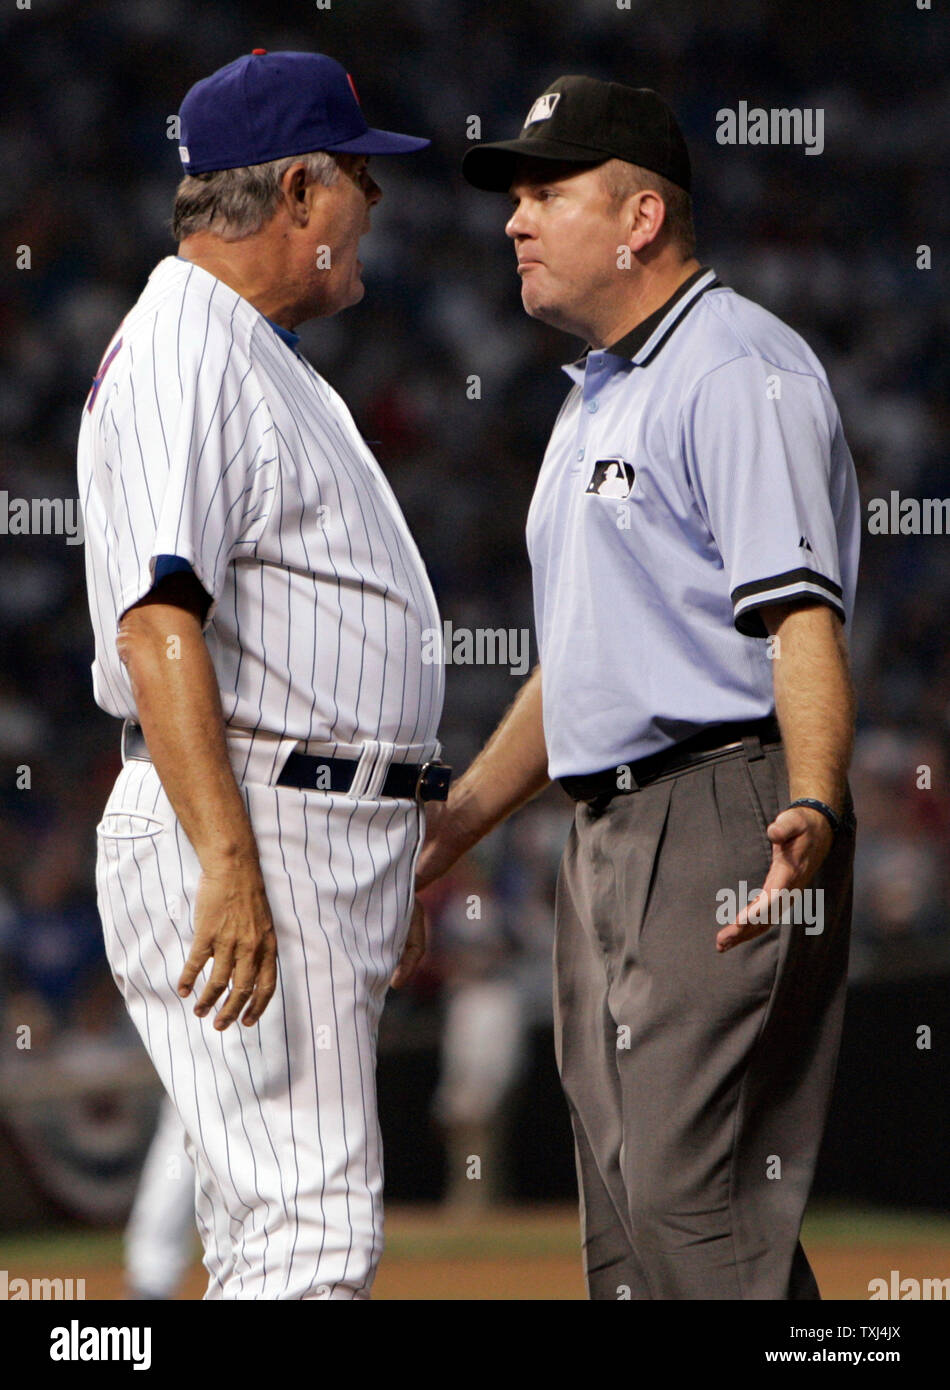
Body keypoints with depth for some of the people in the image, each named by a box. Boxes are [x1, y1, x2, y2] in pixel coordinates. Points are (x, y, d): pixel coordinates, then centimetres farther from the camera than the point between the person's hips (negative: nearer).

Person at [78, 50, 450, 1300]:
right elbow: (159, 623, -22)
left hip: (329, 836, 11)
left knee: (284, 1230, 11)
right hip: (244, 826, -11)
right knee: (313, 1231, -16)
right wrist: (230, 867, -30)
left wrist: (393, 867, 25)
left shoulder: (269, 365, 22)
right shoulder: (179, 356, -12)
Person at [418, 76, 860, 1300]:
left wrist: (810, 806, -36)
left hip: (723, 822, -10)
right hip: (610, 832, 10)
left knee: (695, 1192, -16)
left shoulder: (737, 370, -10)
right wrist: (448, 829, 26)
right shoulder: (597, 398, 22)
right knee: (624, 1205, 9)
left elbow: (802, 615, -21)